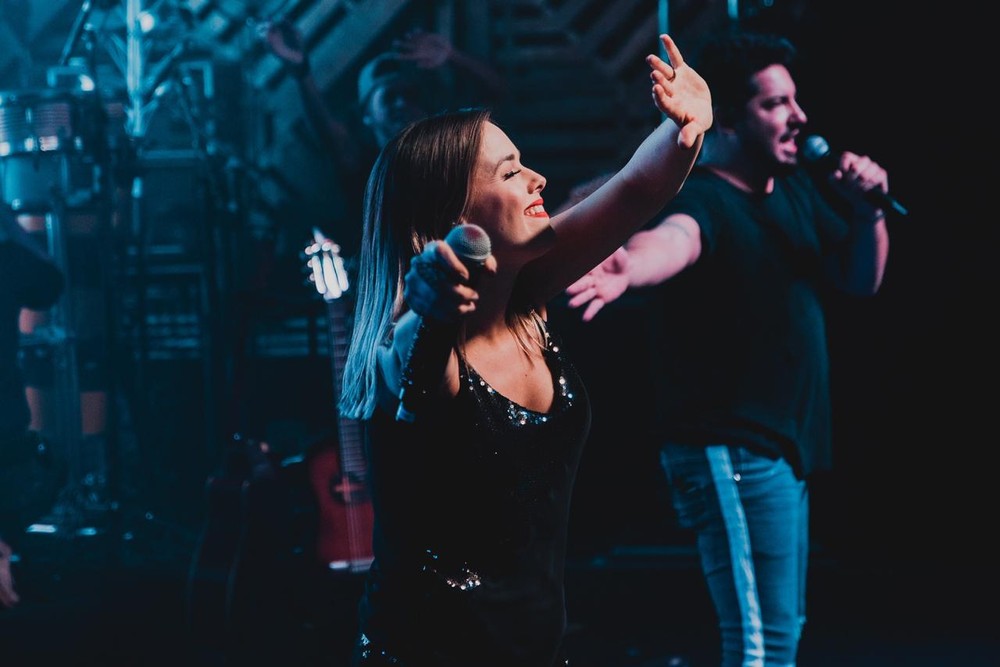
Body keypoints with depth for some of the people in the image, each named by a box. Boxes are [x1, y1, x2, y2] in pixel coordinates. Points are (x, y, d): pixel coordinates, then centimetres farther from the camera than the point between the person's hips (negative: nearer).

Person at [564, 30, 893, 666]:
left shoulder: (798, 189, 8)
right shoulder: (703, 199, -19)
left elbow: (861, 279, 16)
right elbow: (673, 237, -42)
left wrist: (868, 211, -5)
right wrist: (628, 266, -66)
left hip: (783, 447, 10)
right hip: (731, 448, -10)